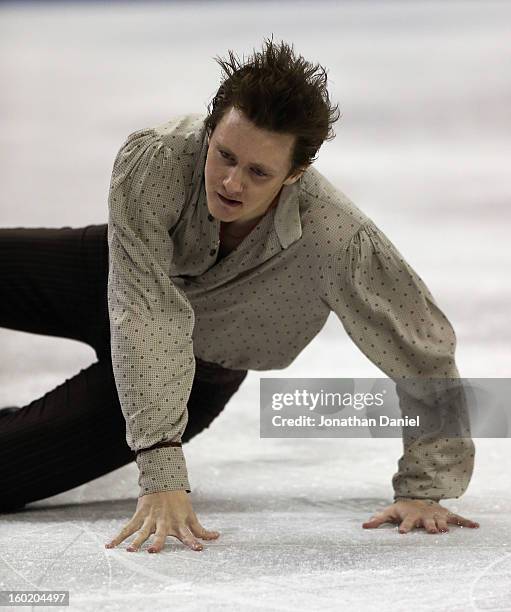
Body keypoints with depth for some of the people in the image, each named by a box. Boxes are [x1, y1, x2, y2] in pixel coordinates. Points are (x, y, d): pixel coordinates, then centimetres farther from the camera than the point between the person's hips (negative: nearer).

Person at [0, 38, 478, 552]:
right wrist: (161, 473, -49)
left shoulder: (338, 241, -39)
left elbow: (427, 353, -26)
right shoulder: (153, 160, -36)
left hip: (202, 370, -1)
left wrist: (423, 491, -24)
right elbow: (145, 314, -41)